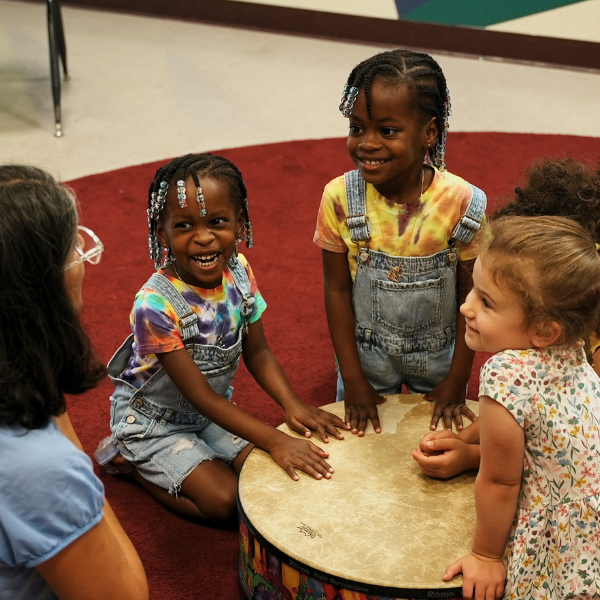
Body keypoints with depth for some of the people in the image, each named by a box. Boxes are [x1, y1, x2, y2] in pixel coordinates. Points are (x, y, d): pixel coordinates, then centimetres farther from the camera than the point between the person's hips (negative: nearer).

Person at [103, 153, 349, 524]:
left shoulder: (239, 273, -14)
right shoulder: (156, 305, -33)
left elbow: (257, 353, -4)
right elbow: (199, 395, -28)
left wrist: (293, 405, -22)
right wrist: (275, 440, -34)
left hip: (215, 410, 6)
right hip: (154, 421, -6)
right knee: (227, 502, -15)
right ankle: (128, 461, 7)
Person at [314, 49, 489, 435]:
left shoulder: (464, 204, -22)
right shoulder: (339, 198, -19)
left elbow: (472, 298, -11)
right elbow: (337, 290, -10)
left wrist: (458, 379, -6)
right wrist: (352, 379, -7)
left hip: (439, 359, 0)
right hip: (366, 356, 1)